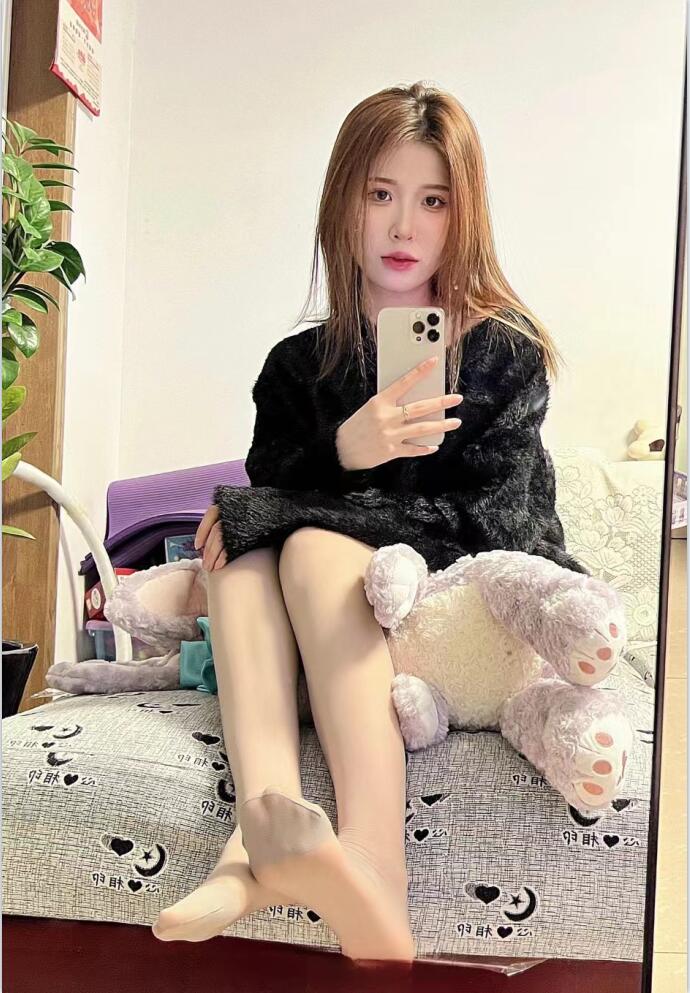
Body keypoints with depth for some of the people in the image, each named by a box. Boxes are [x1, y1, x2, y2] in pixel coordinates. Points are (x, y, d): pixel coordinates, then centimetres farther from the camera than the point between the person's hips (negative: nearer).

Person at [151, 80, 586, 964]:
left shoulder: (505, 353, -1)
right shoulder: (298, 365, 9)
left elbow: (488, 522, -12)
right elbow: (269, 496, 1)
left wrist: (276, 509, -17)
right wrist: (340, 454, -23)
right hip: (323, 621, 4)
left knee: (315, 548, -29)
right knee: (241, 556, -23)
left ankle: (372, 869, -47)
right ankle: (263, 834, -43)